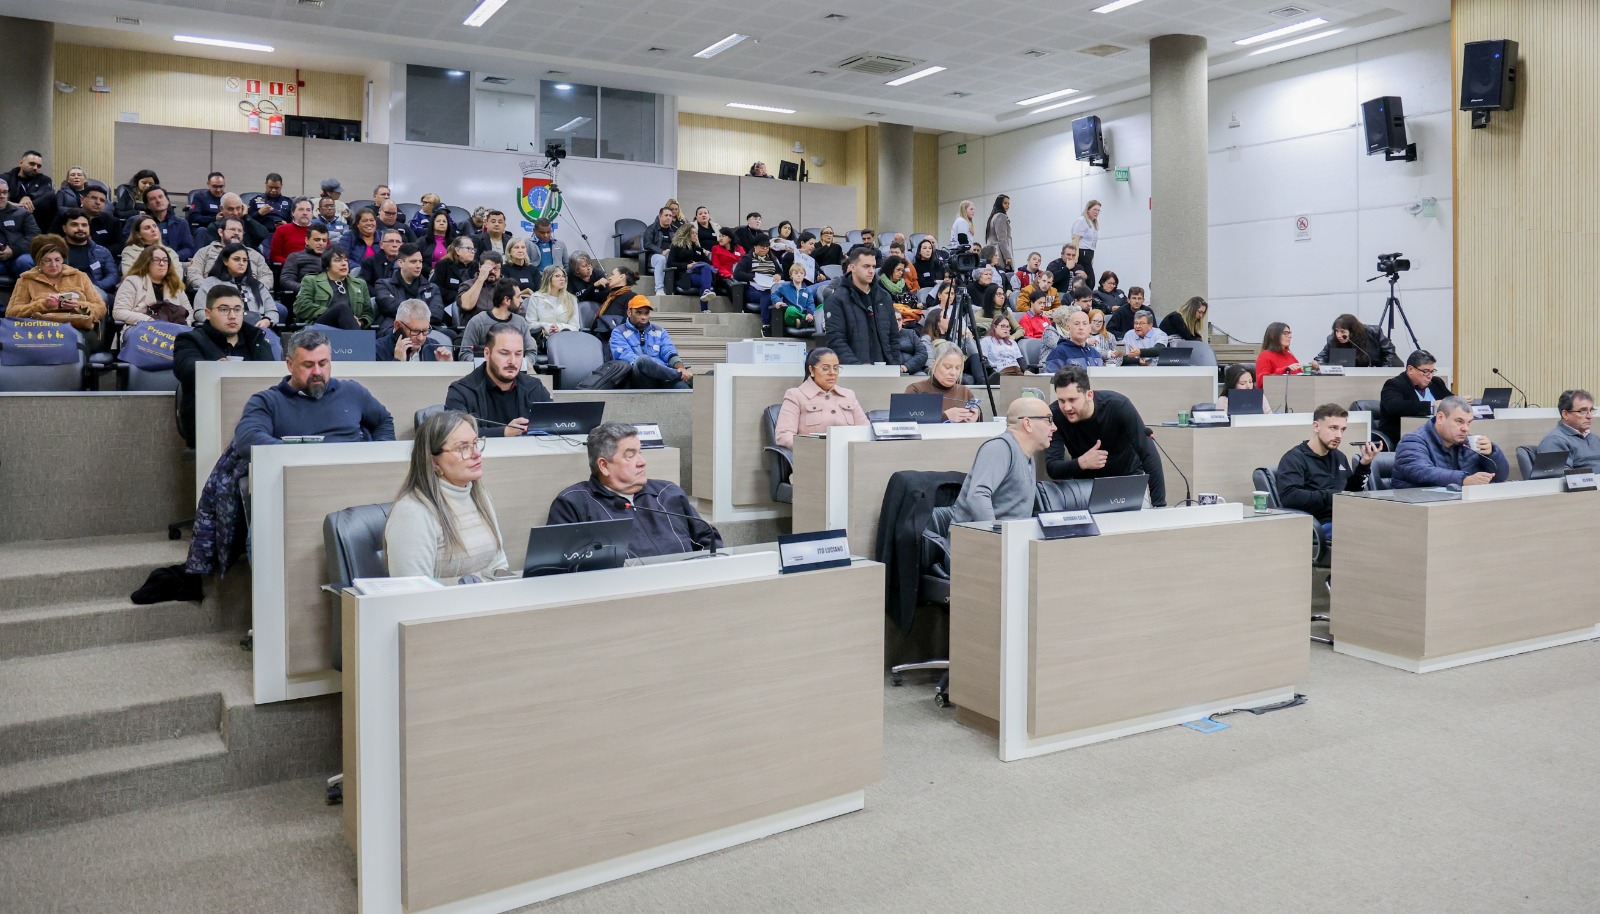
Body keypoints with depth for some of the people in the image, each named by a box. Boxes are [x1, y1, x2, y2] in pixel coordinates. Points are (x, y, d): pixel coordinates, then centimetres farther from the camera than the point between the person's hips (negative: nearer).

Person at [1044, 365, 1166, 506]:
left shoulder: (1117, 405, -27)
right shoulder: (1054, 414, -23)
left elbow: (1149, 455, -26)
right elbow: (1052, 468, -25)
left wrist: (1159, 505, -31)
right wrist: (1080, 463, -46)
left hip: (1128, 478, 0)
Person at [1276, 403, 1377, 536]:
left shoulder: (1339, 457, 19)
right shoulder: (1294, 459, -3)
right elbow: (1288, 496, -19)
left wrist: (1364, 464, 13)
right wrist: (1333, 496, -16)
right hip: (1321, 525, -8)